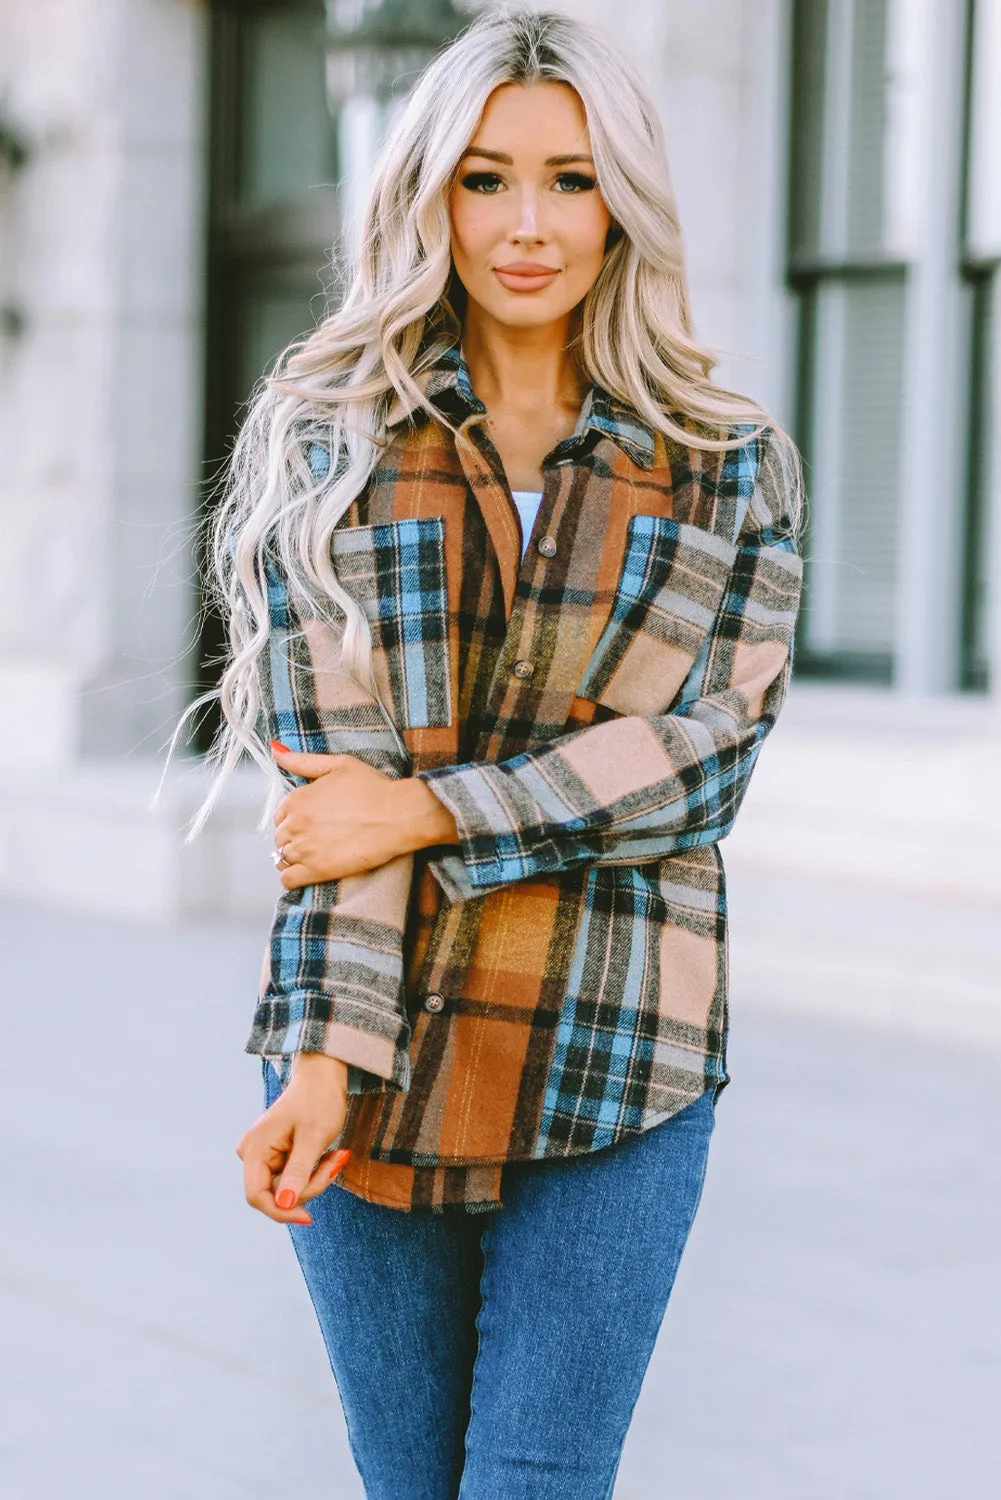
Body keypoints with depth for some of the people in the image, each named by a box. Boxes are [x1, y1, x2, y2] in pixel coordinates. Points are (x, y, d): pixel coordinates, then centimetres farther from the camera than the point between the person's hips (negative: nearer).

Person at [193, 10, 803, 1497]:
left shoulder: (730, 468, 4)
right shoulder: (330, 442, 3)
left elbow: (711, 752, -6)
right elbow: (328, 766, -6)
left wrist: (430, 812, -15)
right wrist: (325, 1047, -15)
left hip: (614, 1072, 0)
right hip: (378, 1053, 1)